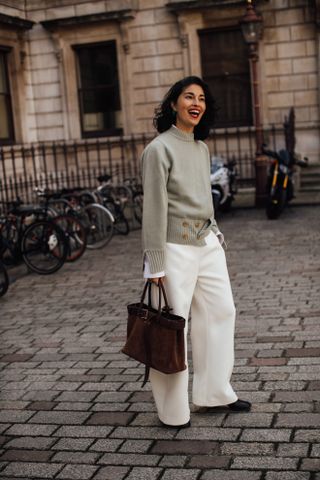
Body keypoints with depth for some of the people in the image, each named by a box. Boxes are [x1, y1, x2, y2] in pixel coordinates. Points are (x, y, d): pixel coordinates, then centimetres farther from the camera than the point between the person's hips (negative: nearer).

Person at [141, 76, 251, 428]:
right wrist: (156, 264, -16)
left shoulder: (201, 147, 12)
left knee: (221, 312, 14)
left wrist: (215, 233, 17)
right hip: (177, 247, -8)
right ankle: (172, 411, 14)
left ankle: (215, 391, 30)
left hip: (208, 243, 8)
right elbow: (154, 208, -15)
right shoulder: (159, 149, -11)